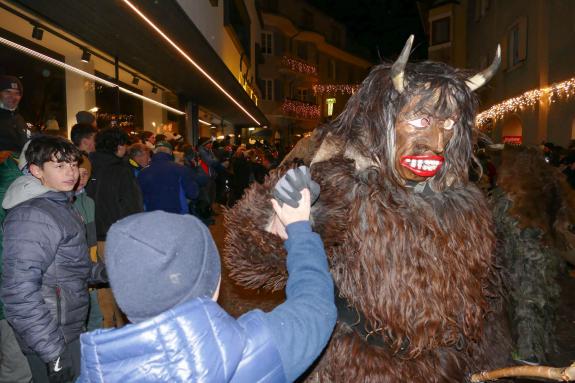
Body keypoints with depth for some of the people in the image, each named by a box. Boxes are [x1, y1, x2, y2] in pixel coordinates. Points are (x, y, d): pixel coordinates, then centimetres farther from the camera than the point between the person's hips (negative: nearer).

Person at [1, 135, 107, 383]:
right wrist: (53, 352, -24)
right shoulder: (32, 216, -21)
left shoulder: (60, 205, 9)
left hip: (71, 329, 9)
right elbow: (20, 293, -26)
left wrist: (97, 272, -1)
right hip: (54, 338, -9)